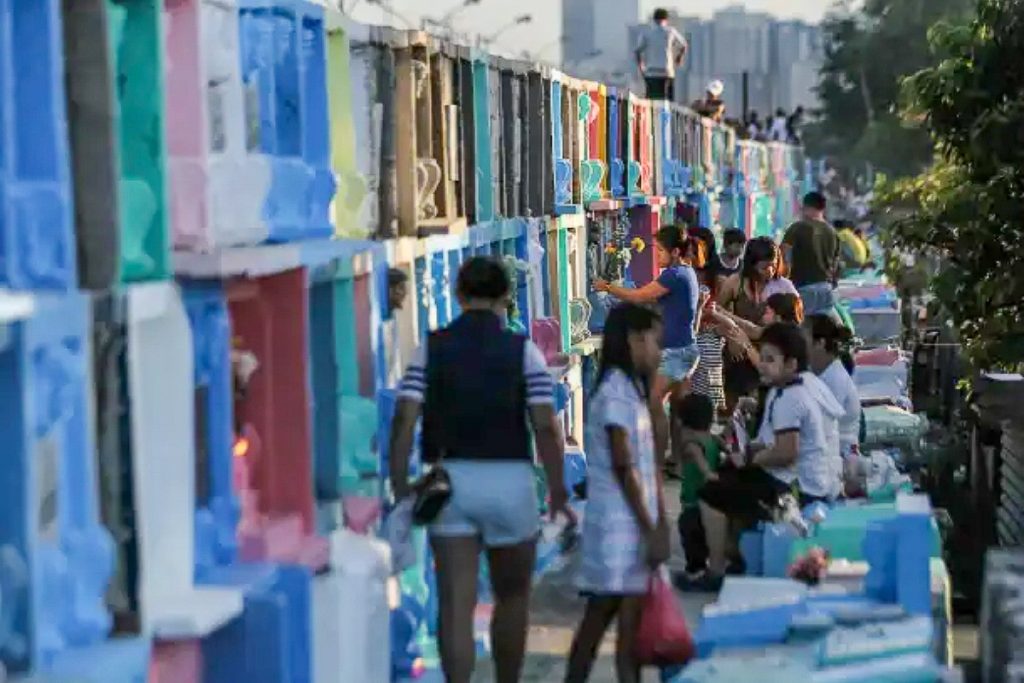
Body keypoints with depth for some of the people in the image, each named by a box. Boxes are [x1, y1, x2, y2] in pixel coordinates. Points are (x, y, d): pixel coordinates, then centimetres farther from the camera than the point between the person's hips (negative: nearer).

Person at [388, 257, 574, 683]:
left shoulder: (431, 348, 2)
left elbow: (404, 420, -6)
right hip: (510, 481, -1)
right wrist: (557, 489, 0)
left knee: (456, 604, 0)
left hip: (448, 480, 1)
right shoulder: (523, 351, -2)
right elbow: (546, 427, -9)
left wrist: (400, 488, -1)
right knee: (512, 597, 18)